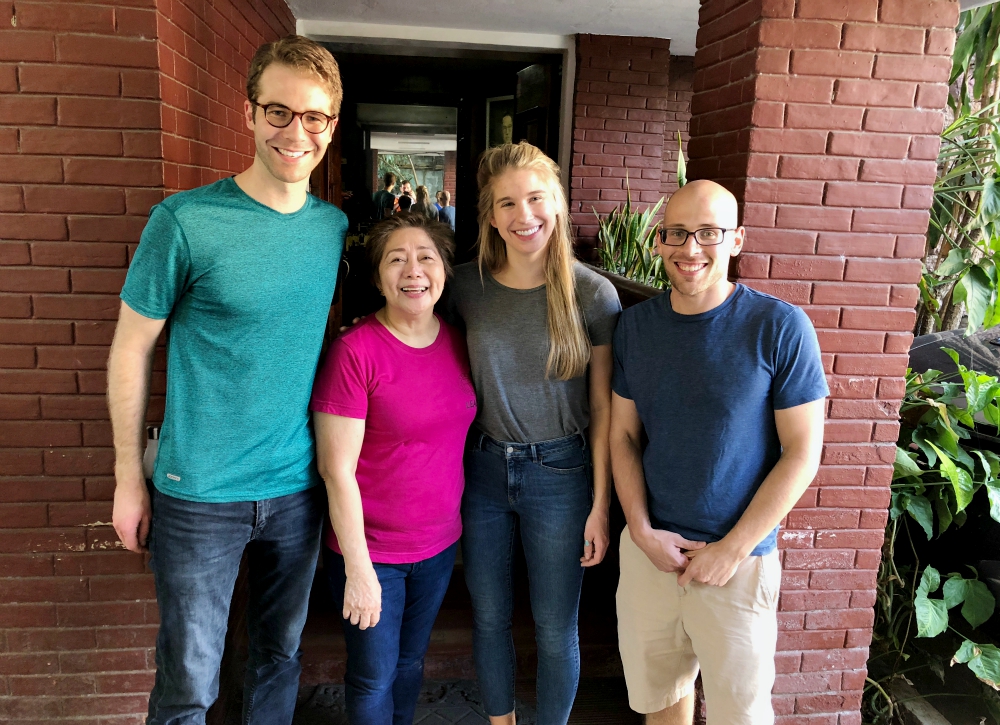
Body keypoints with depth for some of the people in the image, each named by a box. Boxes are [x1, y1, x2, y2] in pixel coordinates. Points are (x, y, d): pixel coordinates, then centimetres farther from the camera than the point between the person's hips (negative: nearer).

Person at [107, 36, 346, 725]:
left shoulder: (336, 226, 0)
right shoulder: (185, 221, -13)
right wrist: (129, 479, -3)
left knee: (280, 656, 21)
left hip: (299, 488, 4)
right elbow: (131, 351, -5)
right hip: (198, 494, -3)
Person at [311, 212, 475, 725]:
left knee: (411, 662, 24)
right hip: (371, 549, -5)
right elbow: (337, 468, -18)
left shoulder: (457, 343, -2)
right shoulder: (355, 351, -20)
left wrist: (458, 528, 9)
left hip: (439, 545, 5)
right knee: (374, 678, 13)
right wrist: (358, 568, -16)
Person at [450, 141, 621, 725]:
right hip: (483, 469, 3)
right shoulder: (468, 285, -3)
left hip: (559, 473, -2)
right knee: (489, 618, 18)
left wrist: (601, 505, -6)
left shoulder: (593, 294, -11)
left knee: (555, 628, 12)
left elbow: (603, 408, -6)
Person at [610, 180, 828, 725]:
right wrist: (643, 532, -5)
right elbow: (623, 434, 5)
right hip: (647, 550, 3)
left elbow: (802, 453, -10)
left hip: (739, 559, -3)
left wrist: (732, 550, -12)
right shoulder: (635, 325, 0)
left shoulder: (780, 328, -12)